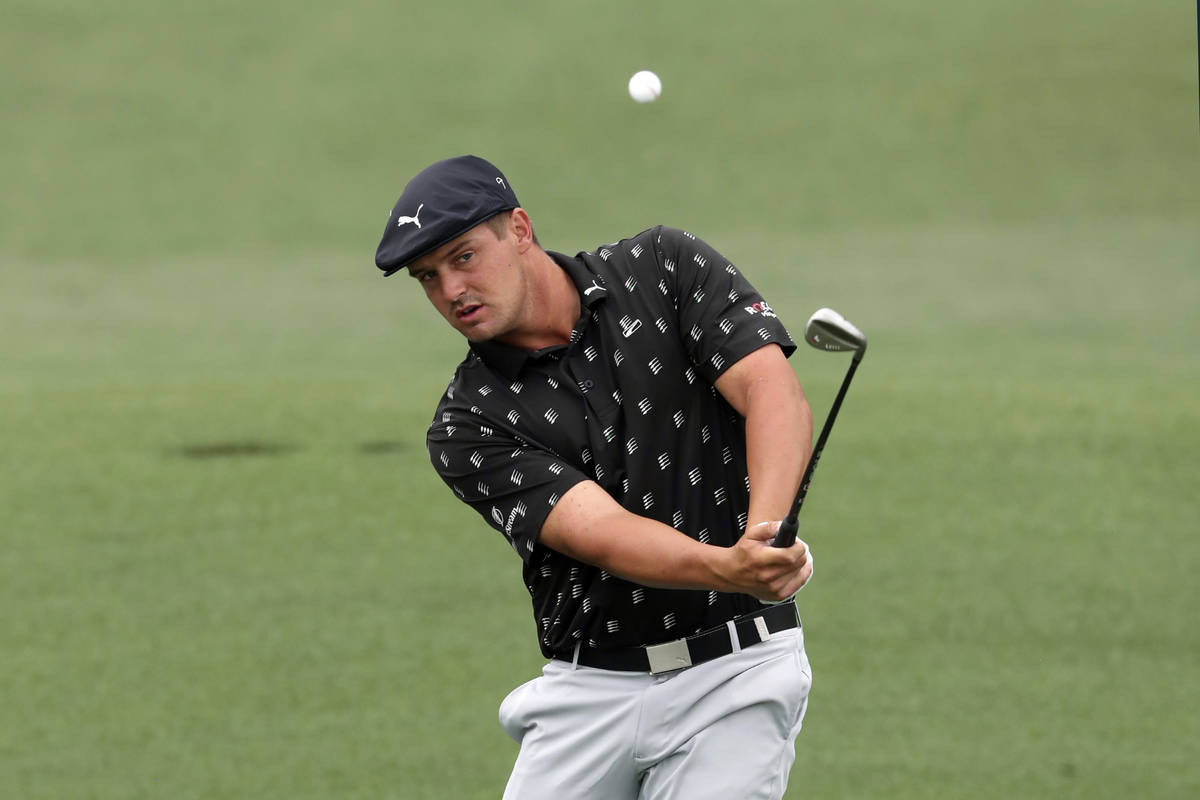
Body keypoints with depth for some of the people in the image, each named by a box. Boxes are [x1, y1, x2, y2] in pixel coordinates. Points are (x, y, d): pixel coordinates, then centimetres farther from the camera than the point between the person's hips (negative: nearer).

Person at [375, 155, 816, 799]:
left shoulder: (665, 268, -1)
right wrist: (727, 568, -37)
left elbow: (776, 395, -14)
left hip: (733, 672, -2)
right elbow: (600, 533, -18)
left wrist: (765, 532, -33)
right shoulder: (467, 426, -3)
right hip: (589, 690, 2)